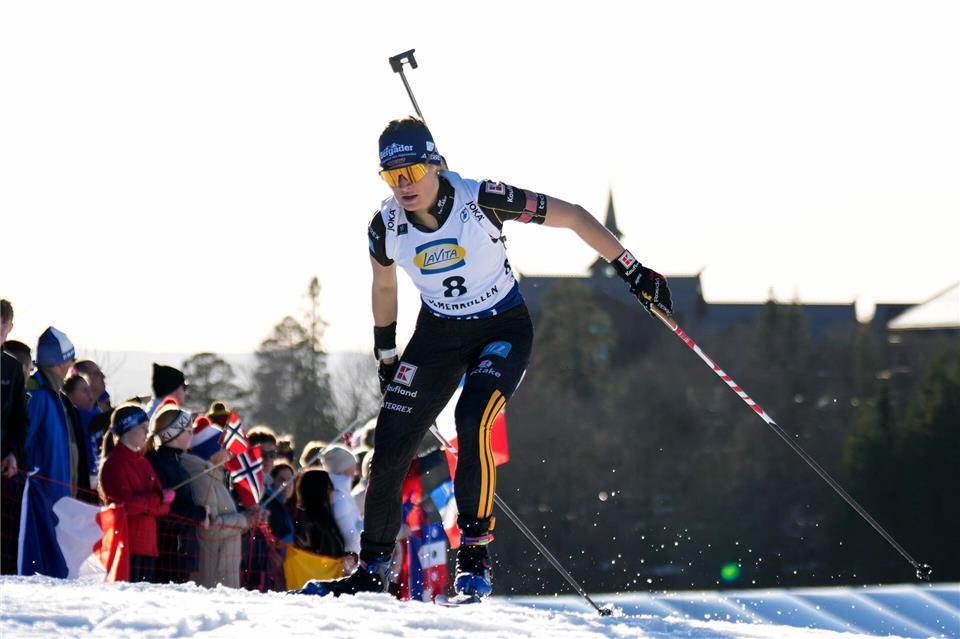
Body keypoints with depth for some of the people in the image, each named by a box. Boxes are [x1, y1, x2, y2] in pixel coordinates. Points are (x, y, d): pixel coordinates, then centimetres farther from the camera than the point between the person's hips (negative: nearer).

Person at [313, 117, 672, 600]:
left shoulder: (481, 200, -25)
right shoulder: (386, 226, -12)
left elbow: (572, 216, -17)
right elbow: (384, 287, 10)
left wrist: (632, 271, -18)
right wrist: (385, 357, 18)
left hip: (503, 329, -4)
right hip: (437, 334, 4)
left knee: (474, 419, -29)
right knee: (389, 447, -5)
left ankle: (474, 554, -19)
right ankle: (372, 570, 10)